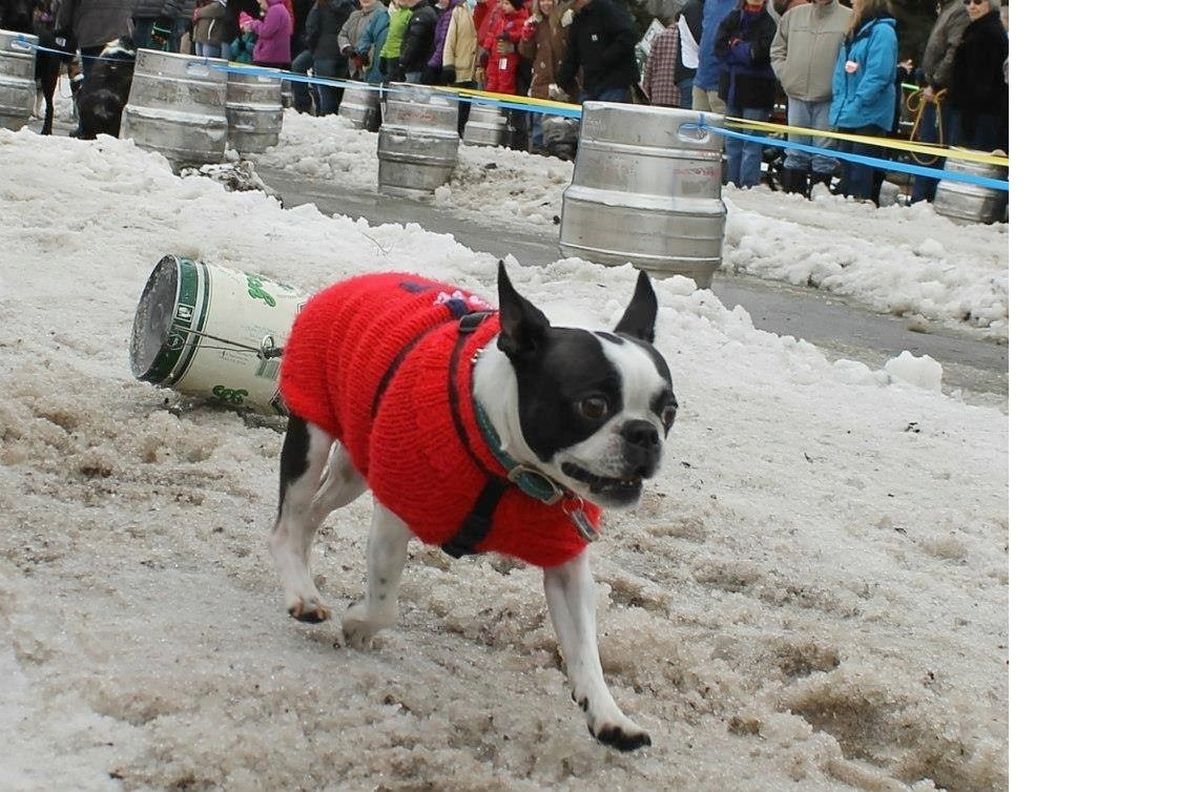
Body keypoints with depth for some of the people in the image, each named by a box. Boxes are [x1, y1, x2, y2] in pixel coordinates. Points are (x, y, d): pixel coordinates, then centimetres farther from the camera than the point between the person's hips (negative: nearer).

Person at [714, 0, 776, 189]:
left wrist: (735, 47, -3)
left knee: (751, 144, -6)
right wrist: (745, 51, -10)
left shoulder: (769, 23, -6)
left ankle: (749, 186, -5)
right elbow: (719, 46, -1)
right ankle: (733, 185, 18)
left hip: (756, 90, -5)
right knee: (732, 142, 11)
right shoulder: (732, 18, 9)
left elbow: (760, 52, -16)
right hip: (732, 87, 5)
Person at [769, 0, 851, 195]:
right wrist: (784, 74, 6)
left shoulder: (849, 18, -5)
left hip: (828, 99, -3)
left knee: (824, 154, 2)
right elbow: (777, 49, 17)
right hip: (797, 94, 4)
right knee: (796, 152, 10)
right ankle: (792, 192, 17)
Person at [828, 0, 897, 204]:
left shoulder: (882, 32, -12)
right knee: (846, 167, 14)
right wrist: (840, 102, 9)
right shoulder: (855, 32, 15)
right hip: (848, 117, 9)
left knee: (862, 171, -7)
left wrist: (856, 104, -20)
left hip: (869, 116, -9)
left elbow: (879, 74, -20)